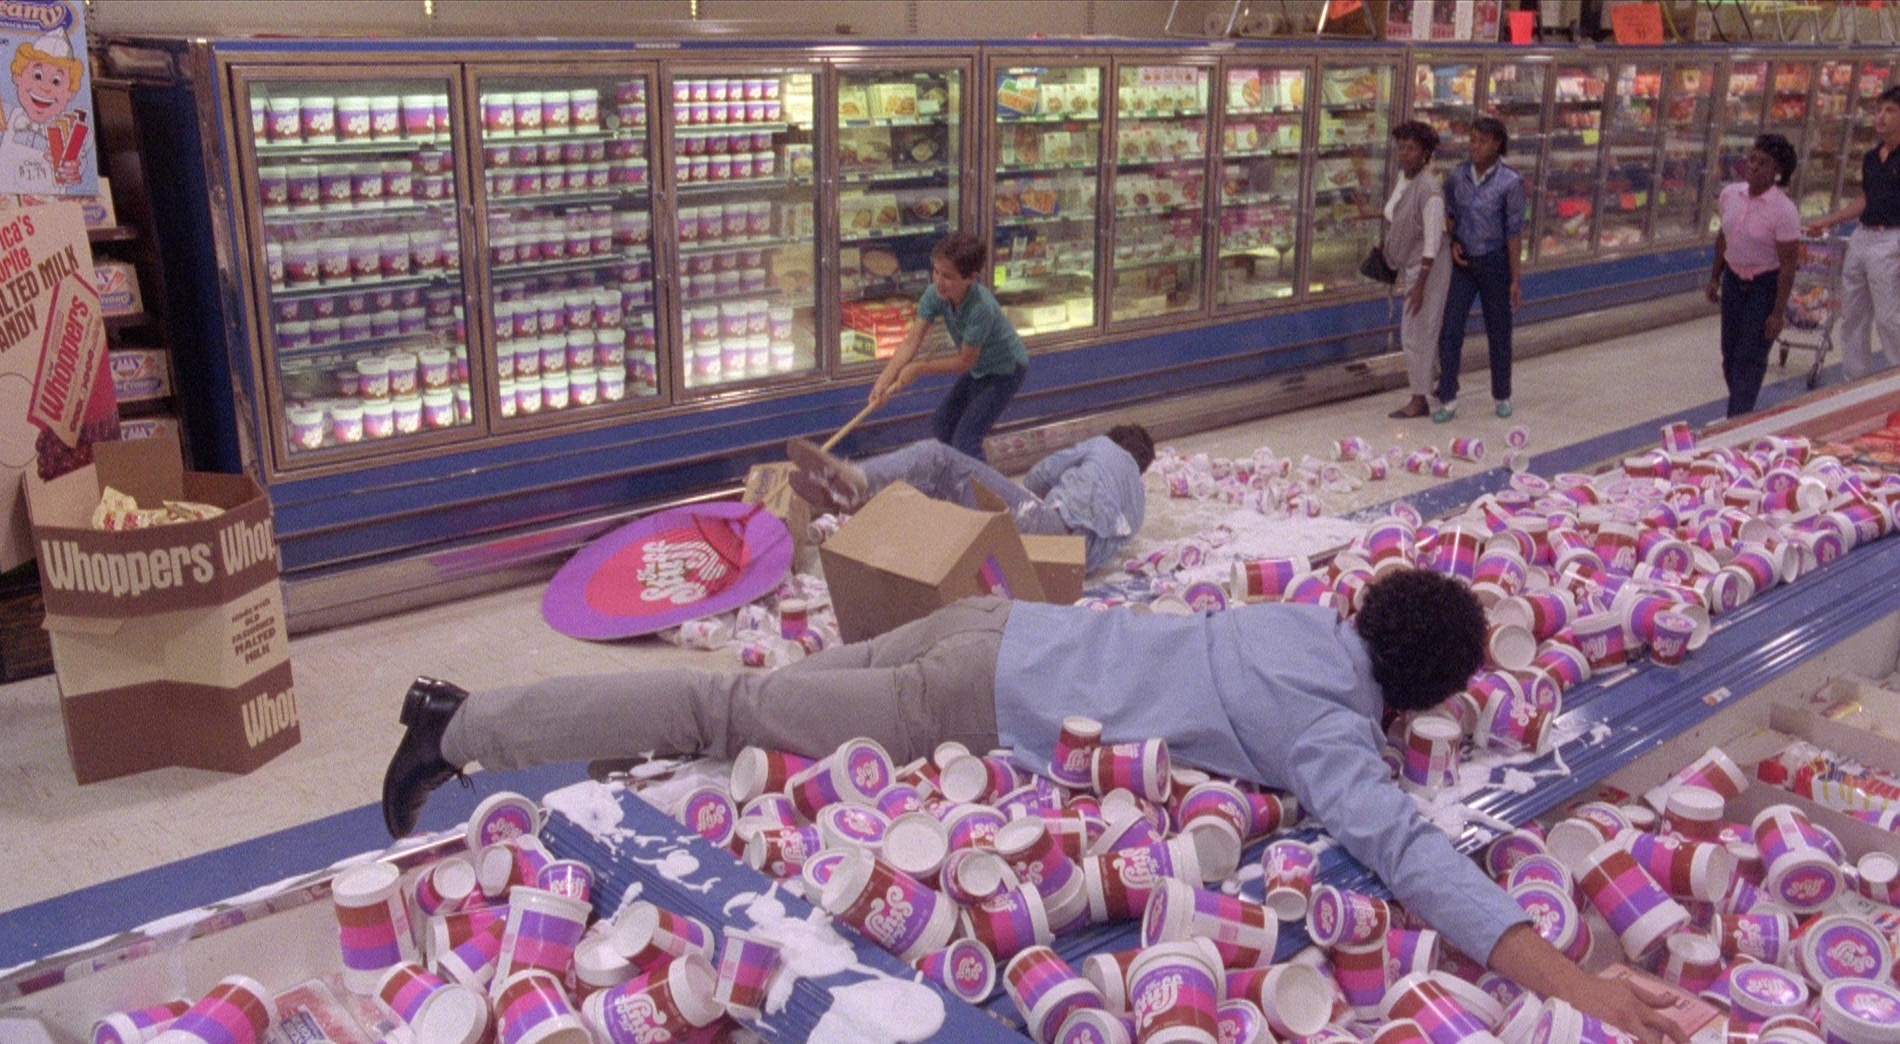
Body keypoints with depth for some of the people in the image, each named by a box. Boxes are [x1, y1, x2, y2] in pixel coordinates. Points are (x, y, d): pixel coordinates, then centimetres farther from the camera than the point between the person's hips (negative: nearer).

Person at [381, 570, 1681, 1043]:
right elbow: (1394, 840, -29)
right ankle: (466, 728, 10)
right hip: (987, 713, -7)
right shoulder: (1331, 723, -14)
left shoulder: (1311, 619, 9)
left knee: (776, 690, 16)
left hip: (1006, 628, 7)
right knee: (739, 713, 0)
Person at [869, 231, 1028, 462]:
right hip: (978, 368, 8)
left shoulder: (981, 307, -38)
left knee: (965, 440, -17)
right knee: (941, 426, 18)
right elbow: (911, 341, -25)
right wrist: (883, 381, -36)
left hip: (1006, 370, -8)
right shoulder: (934, 295, -19)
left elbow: (965, 362, -27)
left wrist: (919, 368, -28)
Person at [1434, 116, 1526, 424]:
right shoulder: (1458, 176, -2)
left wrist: (1515, 280, -11)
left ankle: (1502, 397, 27)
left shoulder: (1510, 183, -13)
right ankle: (1448, 400, 4)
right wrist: (1453, 243, -6)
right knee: (1450, 330, -4)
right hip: (1463, 262, 3)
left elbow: (1514, 232, -11)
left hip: (1495, 262, -3)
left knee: (1498, 332, 10)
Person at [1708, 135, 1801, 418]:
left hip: (1766, 286, -6)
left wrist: (1777, 314, -18)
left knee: (1749, 357, -5)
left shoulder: (1784, 211, -20)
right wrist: (1715, 277, 16)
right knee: (1730, 352, 12)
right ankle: (1741, 411, 28)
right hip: (1734, 280, 6)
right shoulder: (1731, 195, -3)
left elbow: (1788, 265, -17)